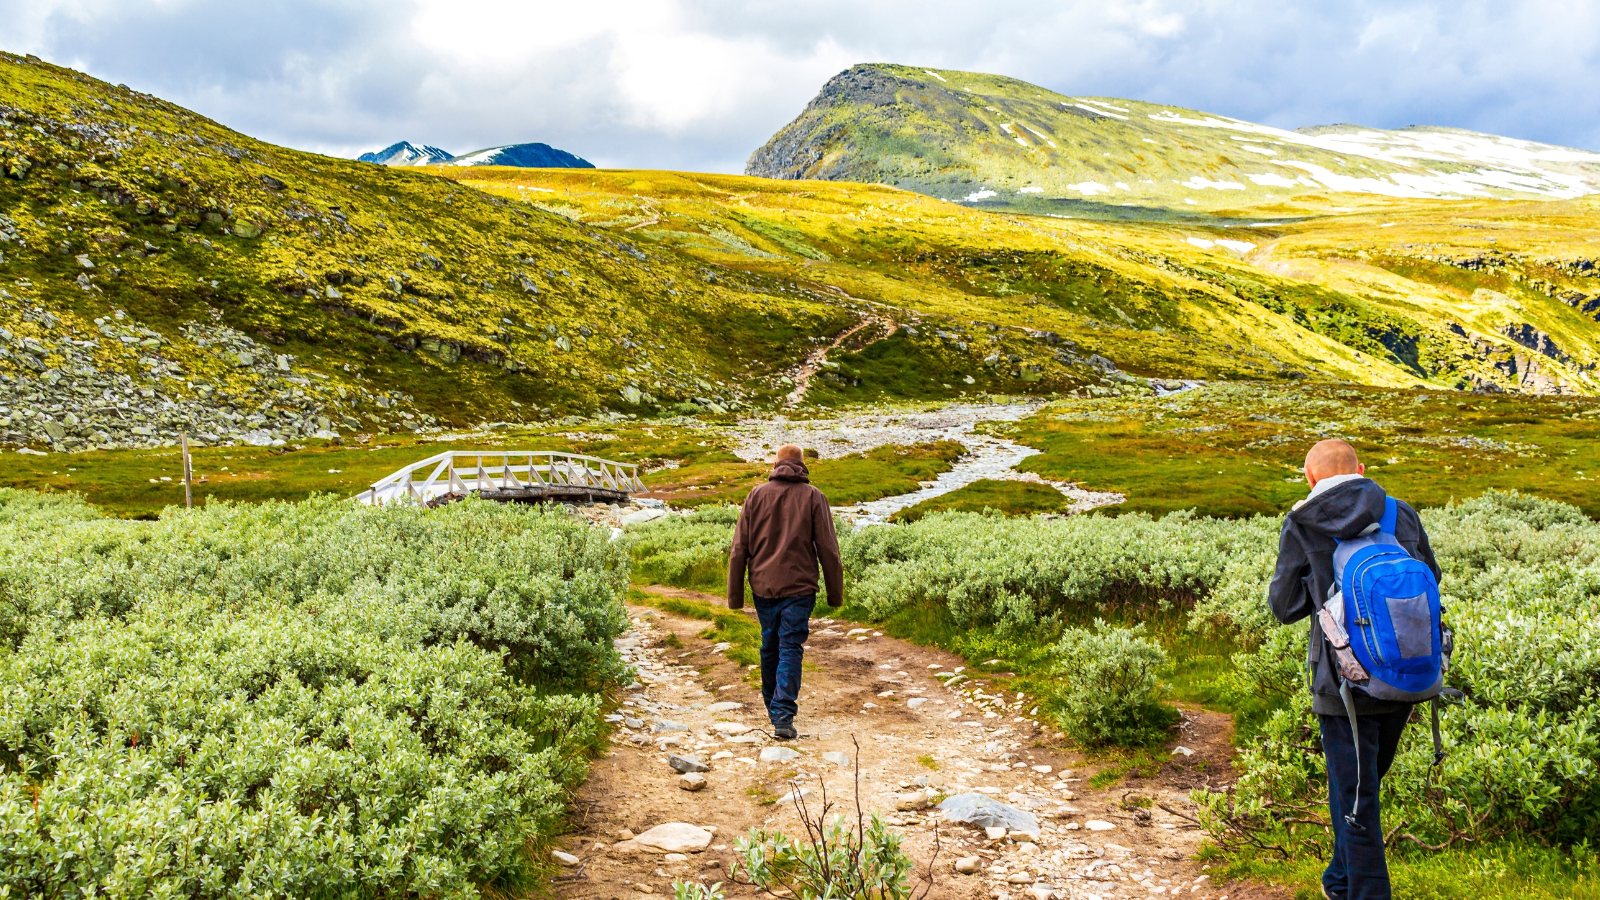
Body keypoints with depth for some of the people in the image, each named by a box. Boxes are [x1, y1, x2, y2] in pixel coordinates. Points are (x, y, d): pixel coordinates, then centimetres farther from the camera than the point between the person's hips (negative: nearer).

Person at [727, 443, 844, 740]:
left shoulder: (756, 495, 5)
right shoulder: (813, 497, 0)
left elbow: (739, 550, 4)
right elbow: (828, 549, -2)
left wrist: (735, 595, 10)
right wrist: (835, 593, 6)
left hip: (763, 586, 3)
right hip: (798, 588, -2)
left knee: (770, 647, 16)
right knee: (790, 649, -3)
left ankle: (773, 707, 30)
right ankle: (783, 716, -13)